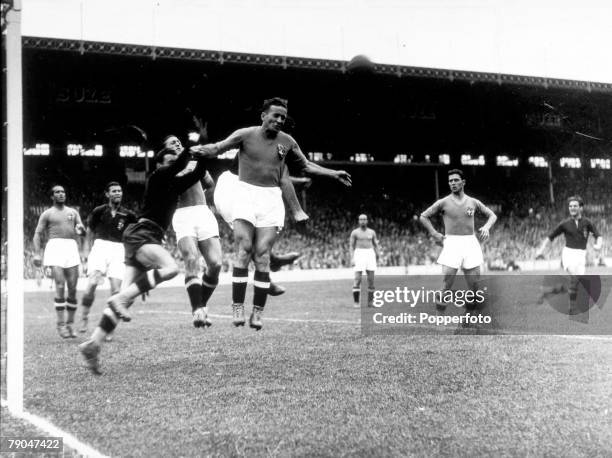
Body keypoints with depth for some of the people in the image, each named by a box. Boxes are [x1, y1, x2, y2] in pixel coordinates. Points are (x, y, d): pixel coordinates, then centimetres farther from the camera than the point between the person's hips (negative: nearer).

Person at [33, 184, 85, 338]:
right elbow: (38, 234, 7)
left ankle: (70, 324, 7)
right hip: (55, 246, -3)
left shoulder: (73, 212, 21)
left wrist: (80, 229, -12)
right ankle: (61, 324, -13)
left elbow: (82, 231, 14)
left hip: (71, 247, 3)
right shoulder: (47, 214, 12)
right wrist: (37, 254, -6)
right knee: (60, 287, -15)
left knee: (72, 289, -1)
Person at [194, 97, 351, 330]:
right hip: (246, 194, -2)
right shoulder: (245, 135, 0)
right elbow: (217, 148, 1)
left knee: (262, 256, -5)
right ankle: (237, 308, -5)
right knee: (244, 252, -11)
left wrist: (333, 174, 15)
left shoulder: (287, 142, 8)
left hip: (271, 199, 2)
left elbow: (306, 166, 21)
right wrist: (198, 149, -20)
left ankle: (257, 313, -2)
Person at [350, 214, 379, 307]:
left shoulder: (372, 232, 12)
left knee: (371, 278, 0)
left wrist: (377, 254, -2)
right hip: (359, 253, -3)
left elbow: (375, 245, 14)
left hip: (370, 254, 3)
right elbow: (352, 246, 3)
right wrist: (352, 258, -8)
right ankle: (356, 302, -7)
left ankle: (370, 302, 6)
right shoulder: (355, 232, 4)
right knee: (357, 278, -10)